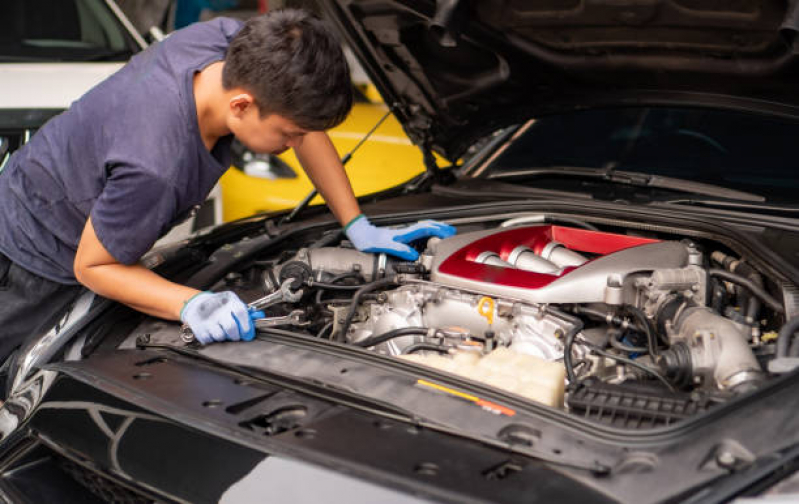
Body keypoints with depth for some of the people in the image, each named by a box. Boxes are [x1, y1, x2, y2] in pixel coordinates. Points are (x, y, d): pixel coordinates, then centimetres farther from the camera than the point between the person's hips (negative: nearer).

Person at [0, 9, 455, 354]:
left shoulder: (234, 43, -23)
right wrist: (191, 304, -39)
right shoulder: (153, 169, -44)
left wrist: (358, 226, -6)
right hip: (36, 258, -7)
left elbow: (307, 121, -5)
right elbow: (92, 266, -26)